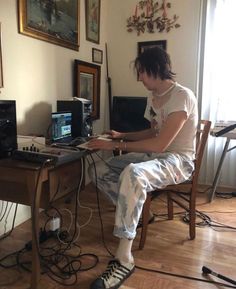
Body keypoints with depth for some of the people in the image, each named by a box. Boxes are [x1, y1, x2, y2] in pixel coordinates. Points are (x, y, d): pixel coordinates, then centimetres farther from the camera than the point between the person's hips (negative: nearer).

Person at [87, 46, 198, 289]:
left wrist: (116, 146, -22)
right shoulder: (153, 97, 10)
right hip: (153, 155, 9)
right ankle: (133, 212, 8)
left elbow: (160, 144, -25)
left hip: (178, 160, -9)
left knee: (132, 174, -40)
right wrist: (122, 136, 10)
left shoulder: (182, 96, -18)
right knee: (97, 170, -5)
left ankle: (124, 260, -31)